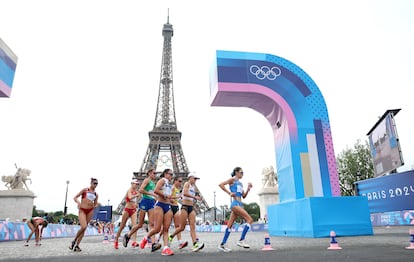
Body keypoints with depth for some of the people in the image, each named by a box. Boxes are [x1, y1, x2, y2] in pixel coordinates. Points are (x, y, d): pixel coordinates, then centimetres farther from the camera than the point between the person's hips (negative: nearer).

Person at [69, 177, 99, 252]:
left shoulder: (96, 194, 14)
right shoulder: (85, 190, 5)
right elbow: (75, 197, 2)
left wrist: (96, 206, -2)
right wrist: (78, 202, -17)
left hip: (90, 211, 4)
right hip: (82, 210, -4)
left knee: (84, 228, 2)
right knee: (83, 227, -20)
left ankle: (77, 245, 13)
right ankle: (74, 241, 4)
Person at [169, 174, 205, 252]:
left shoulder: (193, 186, 19)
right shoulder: (187, 184, -4)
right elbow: (185, 193, -23)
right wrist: (194, 197, -27)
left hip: (191, 208, 7)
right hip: (185, 207, -7)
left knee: (192, 226, -7)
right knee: (182, 227, -2)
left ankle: (195, 244, -18)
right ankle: (170, 237, 21)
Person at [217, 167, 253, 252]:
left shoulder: (240, 183, 22)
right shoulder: (232, 179, 0)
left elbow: (244, 196, 22)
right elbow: (221, 184, -11)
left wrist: (248, 189, 7)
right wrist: (229, 193, -15)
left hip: (239, 204, 8)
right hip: (235, 203, -8)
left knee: (230, 225, 7)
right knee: (250, 220, -12)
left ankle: (222, 244, 11)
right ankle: (241, 240, -10)